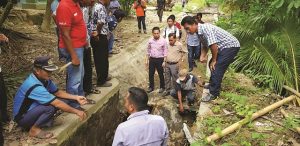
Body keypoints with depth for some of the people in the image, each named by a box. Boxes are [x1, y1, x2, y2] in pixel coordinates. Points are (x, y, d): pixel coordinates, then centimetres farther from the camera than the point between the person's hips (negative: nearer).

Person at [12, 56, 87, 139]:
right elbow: (57, 104, -32)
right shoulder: (34, 86, -32)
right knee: (51, 107, -30)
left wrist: (76, 97, -6)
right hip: (22, 117, -8)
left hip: (32, 110, 8)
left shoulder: (45, 79, -6)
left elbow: (57, 92, 5)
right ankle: (34, 129, -10)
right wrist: (76, 111, -25)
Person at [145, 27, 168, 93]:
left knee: (161, 74, 10)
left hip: (160, 59, -3)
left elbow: (165, 52, -7)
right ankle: (151, 87, 31)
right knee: (151, 74, 12)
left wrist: (164, 61, -10)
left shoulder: (163, 41, -12)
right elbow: (148, 50, 8)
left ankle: (162, 87, 30)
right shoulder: (150, 41, -2)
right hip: (152, 59, 3)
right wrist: (147, 60, 9)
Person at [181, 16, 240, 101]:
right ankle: (213, 85, 36)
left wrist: (214, 60, -18)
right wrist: (201, 57, -3)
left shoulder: (205, 28, -26)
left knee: (216, 68, -13)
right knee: (212, 65, 18)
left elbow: (213, 45, -31)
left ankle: (213, 93, -3)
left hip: (231, 46, -10)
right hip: (224, 47, 10)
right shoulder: (200, 32, 4)